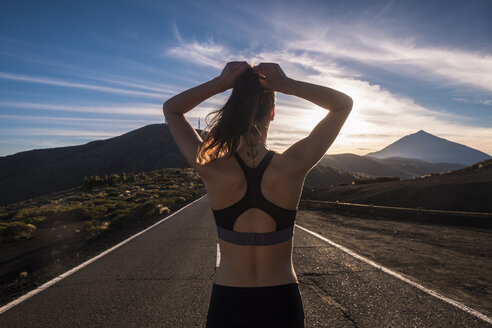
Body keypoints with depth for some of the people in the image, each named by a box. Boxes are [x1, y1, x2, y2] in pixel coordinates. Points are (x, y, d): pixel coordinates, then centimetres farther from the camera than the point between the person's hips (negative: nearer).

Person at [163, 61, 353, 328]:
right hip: (281, 304, 0)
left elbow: (170, 109, -2)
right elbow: (344, 104, -5)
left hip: (227, 305, 1)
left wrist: (220, 83, -14)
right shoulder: (293, 167, -19)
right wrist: (287, 85, -17)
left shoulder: (212, 170, -19)